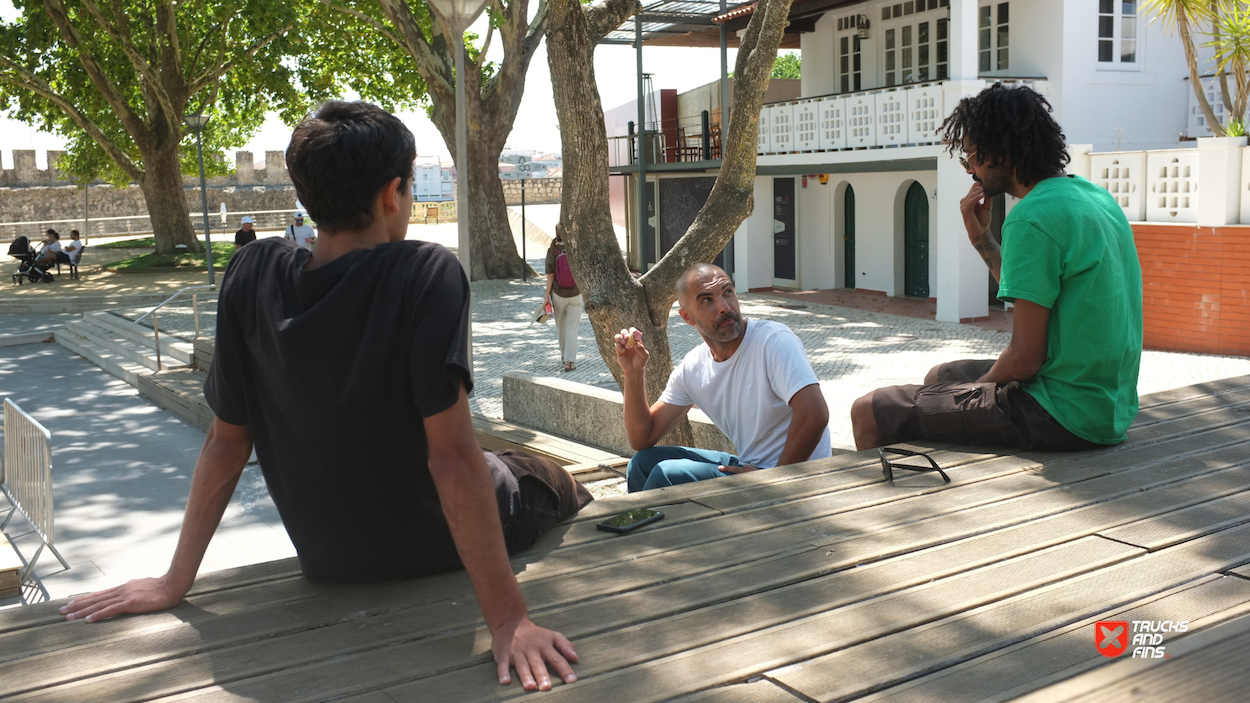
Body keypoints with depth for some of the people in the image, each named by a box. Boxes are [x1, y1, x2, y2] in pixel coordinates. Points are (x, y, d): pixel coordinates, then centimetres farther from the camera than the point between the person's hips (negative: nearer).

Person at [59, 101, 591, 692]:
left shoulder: (254, 275, -14)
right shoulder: (428, 274, -28)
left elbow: (227, 441, -10)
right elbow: (452, 458, -32)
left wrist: (175, 582, -1)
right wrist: (508, 620, -30)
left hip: (327, 560, 4)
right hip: (438, 548, -4)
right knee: (553, 479, 27)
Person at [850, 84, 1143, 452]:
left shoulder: (1033, 218, -21)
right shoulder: (1093, 195, 10)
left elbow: (1025, 358, -21)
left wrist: (976, 391, -2)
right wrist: (981, 237, 11)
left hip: (1066, 415, -10)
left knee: (868, 413, -8)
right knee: (939, 376, 31)